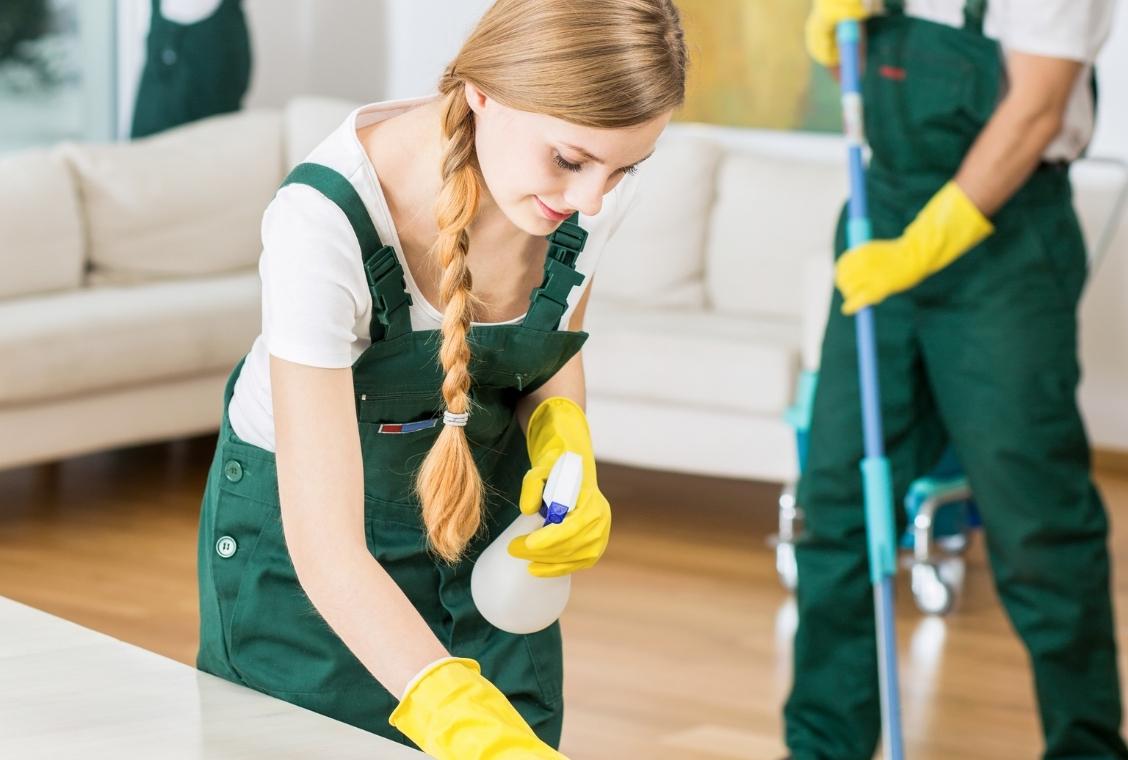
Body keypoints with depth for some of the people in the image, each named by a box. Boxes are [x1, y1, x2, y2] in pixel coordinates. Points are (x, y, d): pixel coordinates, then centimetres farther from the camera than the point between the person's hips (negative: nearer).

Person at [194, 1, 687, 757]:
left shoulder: (597, 182, -20)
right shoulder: (325, 218, -36)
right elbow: (325, 544, -37)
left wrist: (566, 453, -17)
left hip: (483, 506, 4)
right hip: (307, 504, -4)